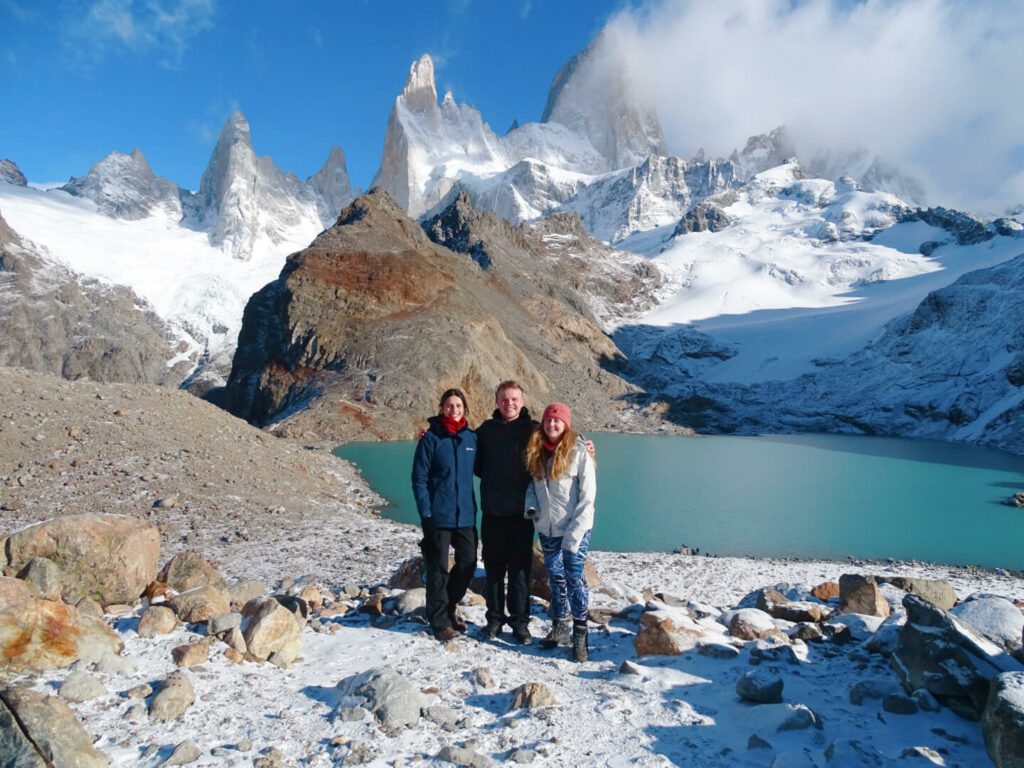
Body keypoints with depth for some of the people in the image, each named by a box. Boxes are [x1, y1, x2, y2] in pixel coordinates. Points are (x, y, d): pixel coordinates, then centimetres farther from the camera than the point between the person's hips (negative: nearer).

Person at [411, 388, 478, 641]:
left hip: (465, 514, 4)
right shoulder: (431, 438, -7)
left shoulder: (472, 437, 4)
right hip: (438, 515, -4)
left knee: (468, 563, 10)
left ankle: (448, 609, 31)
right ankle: (439, 620, 19)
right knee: (438, 568, 5)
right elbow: (419, 477, -8)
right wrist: (425, 513, -14)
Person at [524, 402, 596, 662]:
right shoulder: (536, 450, 5)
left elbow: (587, 495, -11)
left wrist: (574, 533, -15)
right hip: (546, 528, 5)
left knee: (574, 577, -4)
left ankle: (580, 635, 8)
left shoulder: (578, 451, -10)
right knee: (555, 578, 14)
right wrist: (531, 505, -5)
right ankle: (559, 629, 27)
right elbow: (532, 483, 17)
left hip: (575, 528, -5)